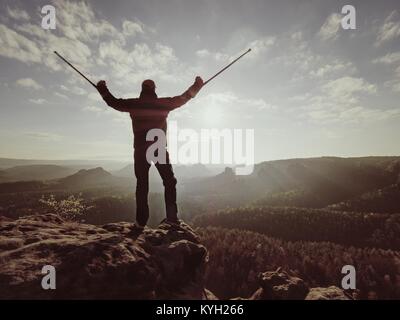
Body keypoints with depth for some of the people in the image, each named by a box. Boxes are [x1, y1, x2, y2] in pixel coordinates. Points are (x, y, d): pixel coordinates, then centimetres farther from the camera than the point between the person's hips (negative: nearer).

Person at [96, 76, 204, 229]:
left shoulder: (133, 104, 3)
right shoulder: (163, 103, 1)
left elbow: (113, 102, 18)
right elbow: (183, 98, 12)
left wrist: (103, 89, 36)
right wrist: (197, 85, 27)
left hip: (140, 150, 1)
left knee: (142, 184, 8)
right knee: (169, 182, 10)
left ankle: (141, 221, 12)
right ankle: (172, 216, 6)